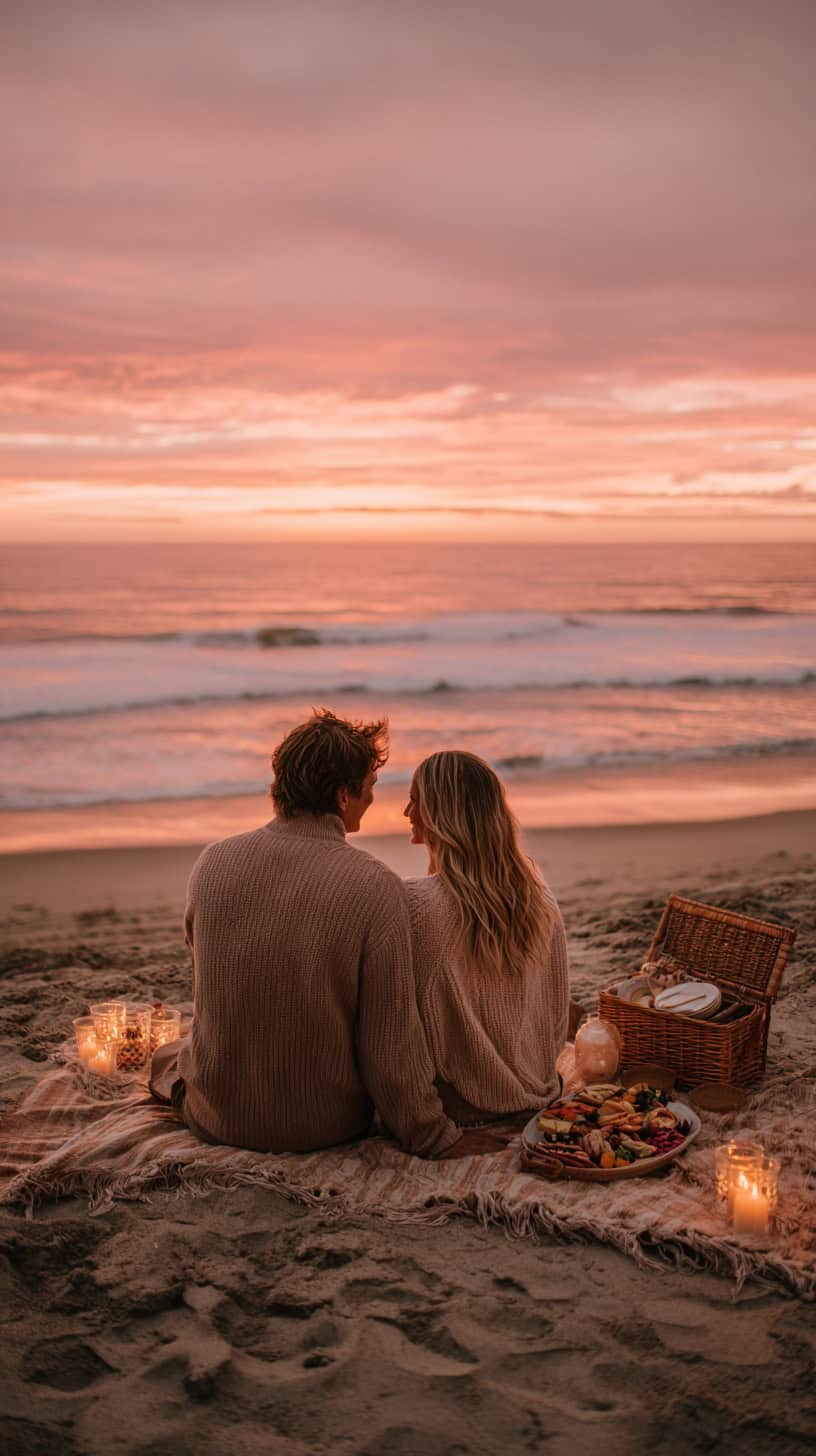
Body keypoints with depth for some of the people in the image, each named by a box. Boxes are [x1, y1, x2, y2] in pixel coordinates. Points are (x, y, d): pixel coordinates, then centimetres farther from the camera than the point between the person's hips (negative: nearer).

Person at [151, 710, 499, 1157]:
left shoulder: (212, 863, -10)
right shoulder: (376, 887, -21)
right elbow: (391, 1042, -19)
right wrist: (438, 1141, -6)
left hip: (217, 1120, 2)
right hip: (326, 1127, -2)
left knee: (168, 1056, 34)